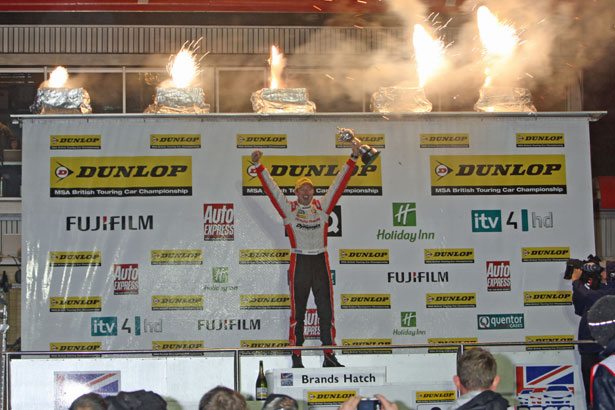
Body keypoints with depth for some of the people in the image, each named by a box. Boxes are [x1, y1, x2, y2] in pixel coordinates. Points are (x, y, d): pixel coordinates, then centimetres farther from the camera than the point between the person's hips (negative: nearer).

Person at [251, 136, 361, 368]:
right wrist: (258, 166, -7)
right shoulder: (289, 209, 5)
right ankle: (296, 358, 4)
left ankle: (329, 356, 6)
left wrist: (352, 160, 7)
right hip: (299, 264, -2)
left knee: (326, 311, 2)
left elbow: (339, 184, 10)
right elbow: (272, 188, 0)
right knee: (297, 312, 1)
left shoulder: (322, 206, 10)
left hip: (321, 262, 2)